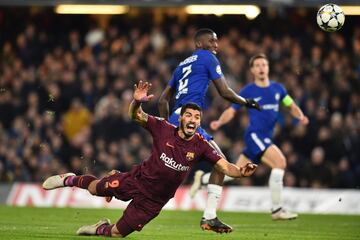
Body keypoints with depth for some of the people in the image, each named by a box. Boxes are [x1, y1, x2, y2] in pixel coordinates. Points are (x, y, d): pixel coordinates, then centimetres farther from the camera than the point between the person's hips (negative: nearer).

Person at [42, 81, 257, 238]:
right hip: (138, 180, 0)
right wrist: (137, 102, -37)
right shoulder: (164, 129, -16)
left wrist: (241, 172, -42)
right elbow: (136, 115, -14)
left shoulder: (200, 146, -15)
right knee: (96, 188, 8)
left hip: (154, 200, 0)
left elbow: (225, 166, -21)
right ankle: (71, 180, 43)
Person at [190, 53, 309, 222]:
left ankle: (202, 178, 35)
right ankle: (276, 210, -17)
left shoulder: (278, 88, 10)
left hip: (266, 138, 6)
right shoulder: (248, 91, -2)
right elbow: (231, 111, 1)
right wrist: (219, 122, -16)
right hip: (254, 134, -6)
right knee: (280, 162, -23)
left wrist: (300, 116, -3)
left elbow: (291, 106, 18)